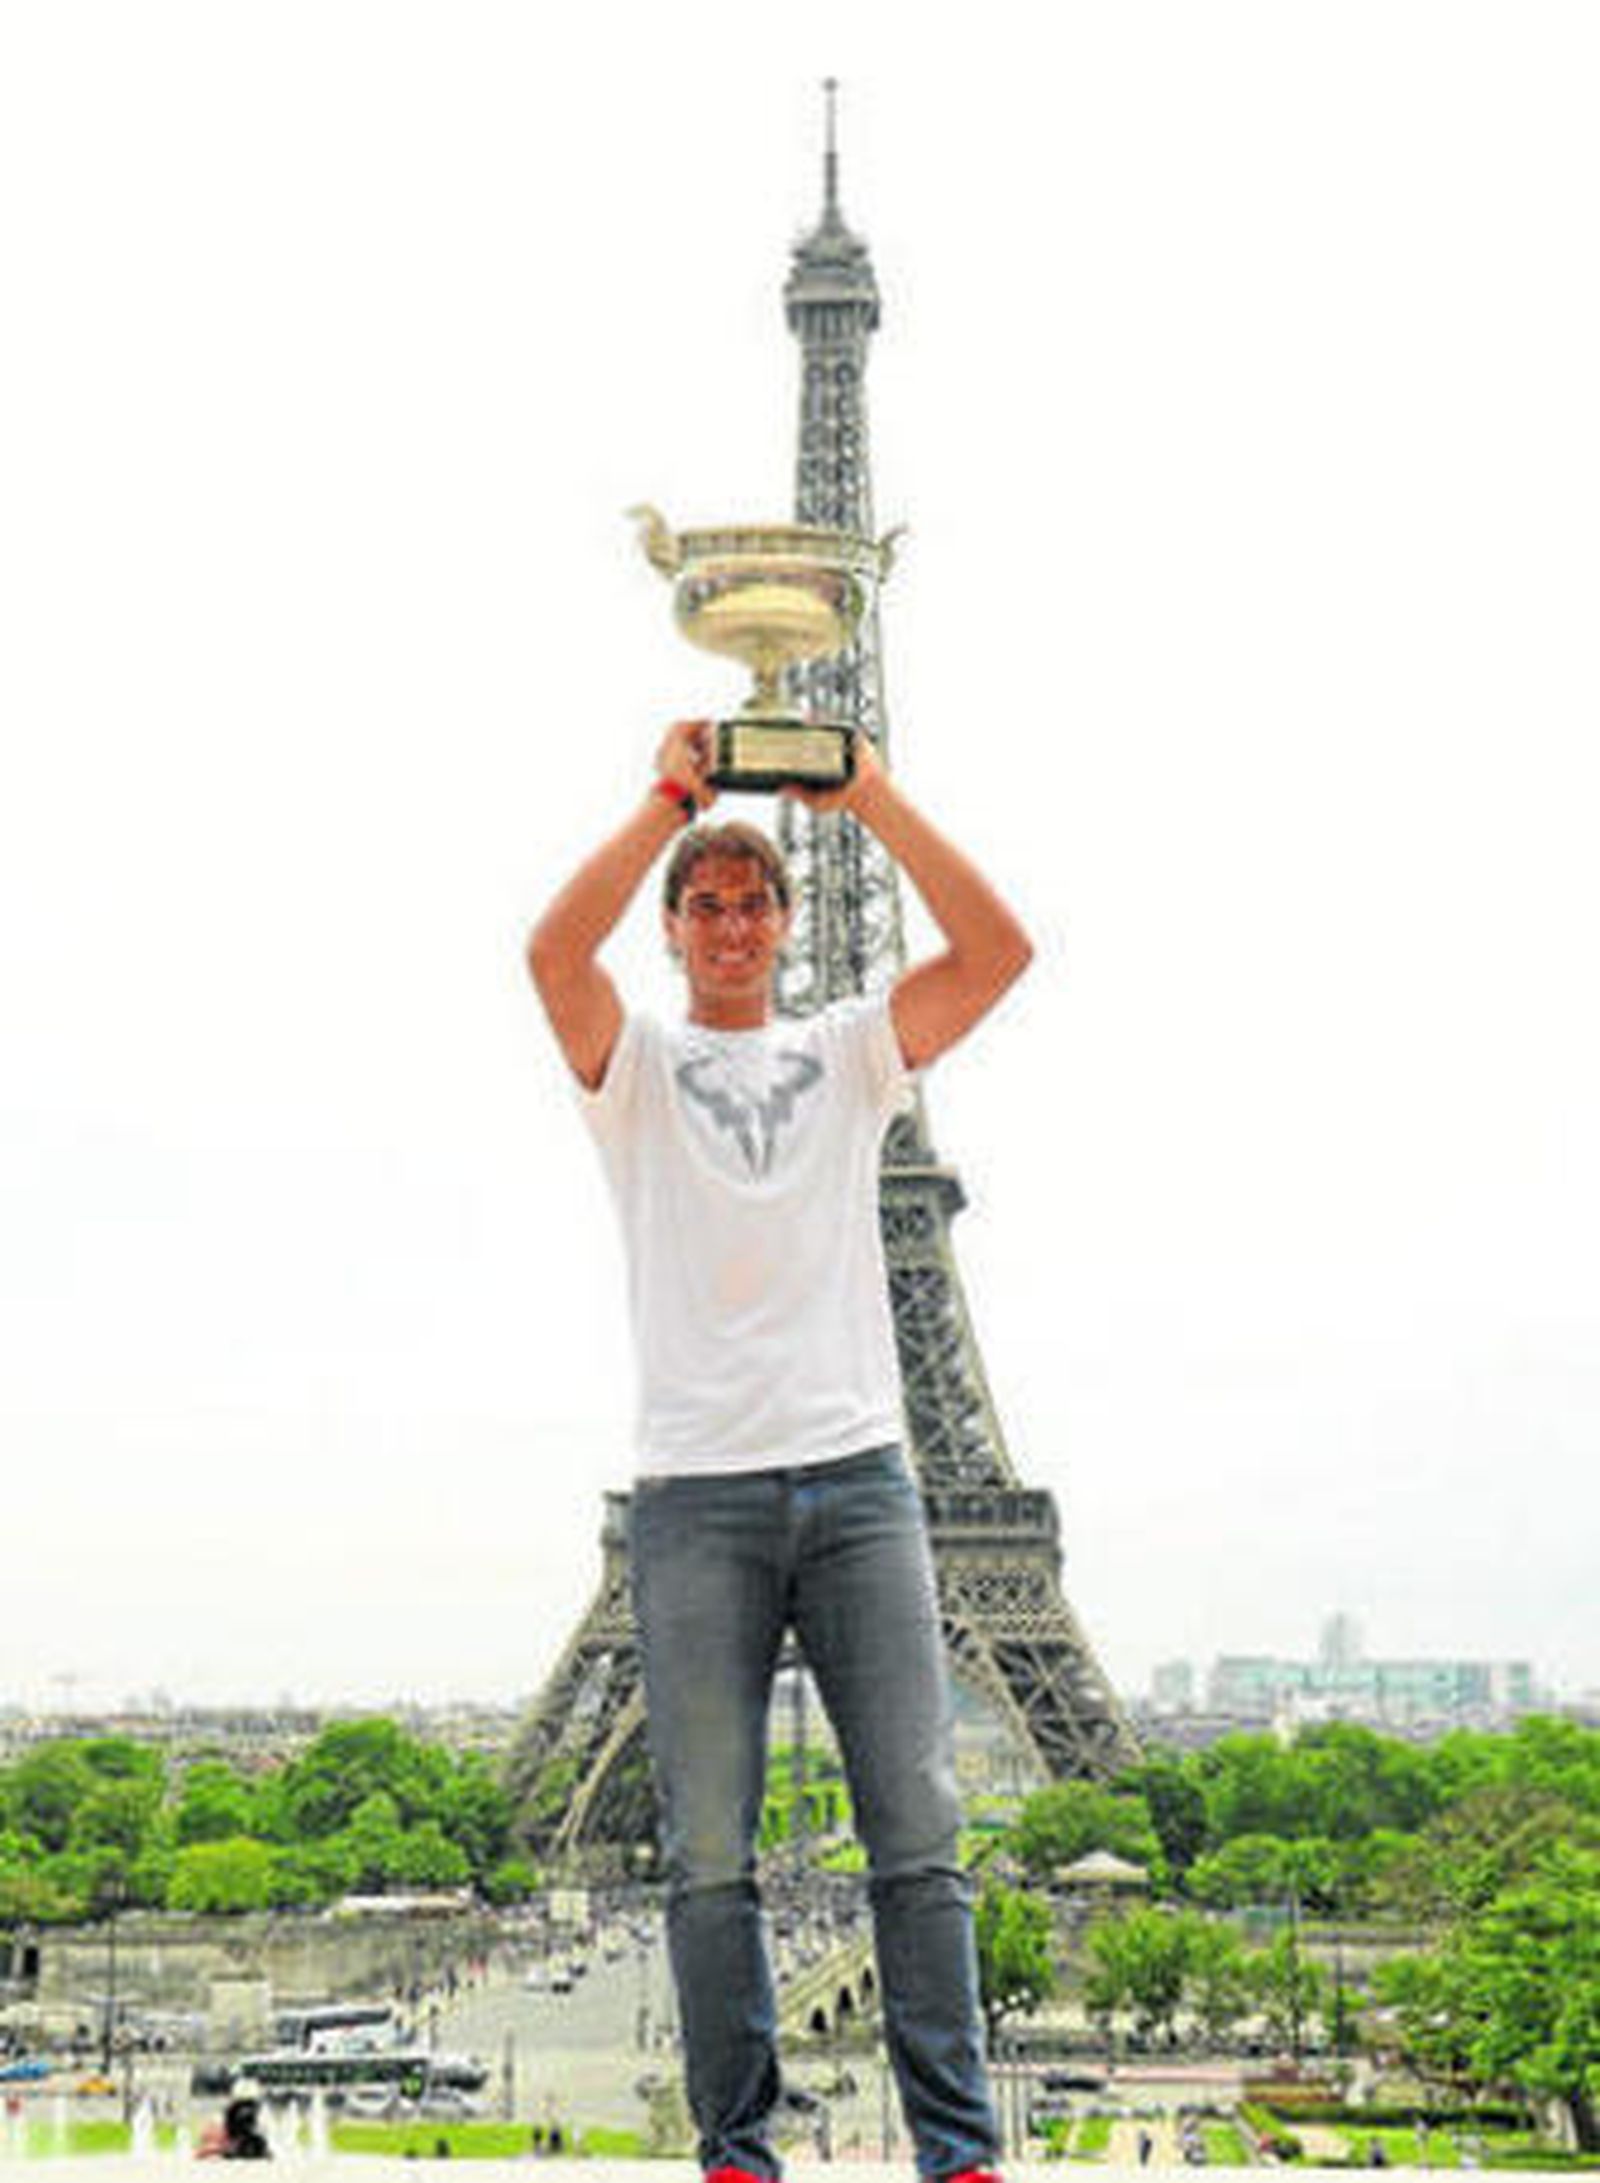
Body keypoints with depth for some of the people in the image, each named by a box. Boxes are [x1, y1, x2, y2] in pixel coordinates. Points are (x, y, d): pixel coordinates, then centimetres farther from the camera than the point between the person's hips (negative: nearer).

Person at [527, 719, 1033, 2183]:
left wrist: (873, 800, -3)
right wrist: (669, 802, -8)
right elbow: (555, 950, -9)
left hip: (859, 1481, 1)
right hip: (699, 1498, -1)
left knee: (918, 1832, -2)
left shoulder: (850, 1054, 17)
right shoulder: (637, 1066, 13)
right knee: (713, 1856, 0)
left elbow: (998, 950, 2)